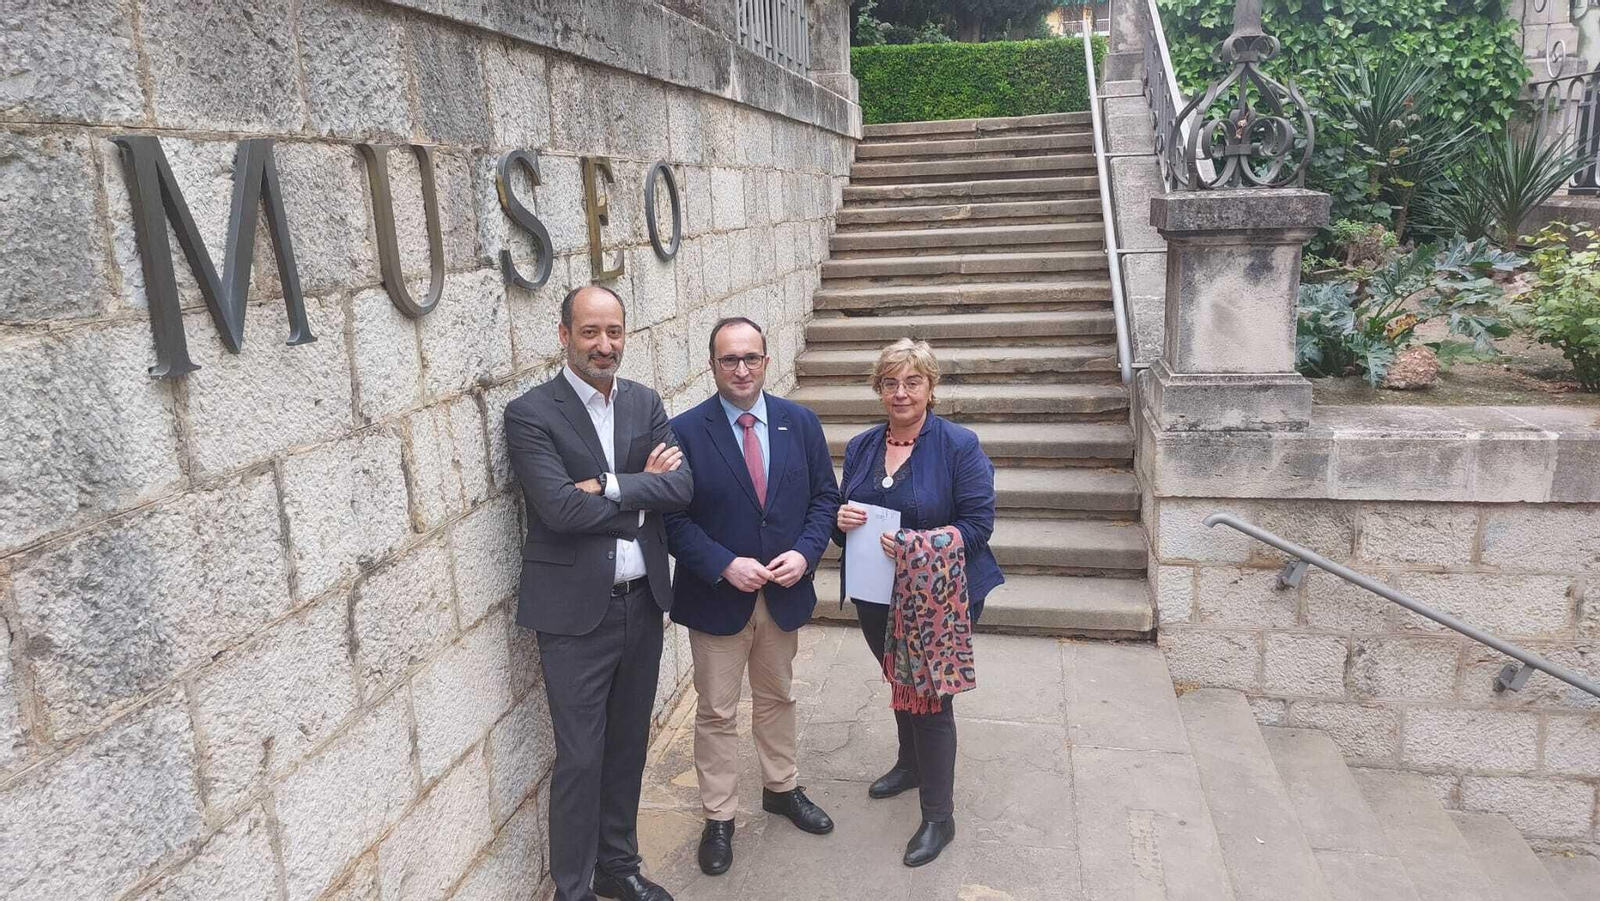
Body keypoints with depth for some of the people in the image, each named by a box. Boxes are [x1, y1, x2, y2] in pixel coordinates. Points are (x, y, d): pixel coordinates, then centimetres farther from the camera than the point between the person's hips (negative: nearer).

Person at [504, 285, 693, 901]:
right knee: (580, 759, 5)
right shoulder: (530, 414, -11)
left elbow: (681, 486, -7)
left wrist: (608, 487, -19)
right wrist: (642, 487, -12)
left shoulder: (646, 403, 6)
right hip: (577, 612, -5)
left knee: (628, 746, 18)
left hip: (642, 602, 5)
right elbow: (561, 508, -22)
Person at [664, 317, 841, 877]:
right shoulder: (685, 431, -11)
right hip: (717, 597, -3)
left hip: (785, 593, 3)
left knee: (777, 698, 22)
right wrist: (725, 566, -22)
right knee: (717, 713, 10)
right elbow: (673, 517, -12)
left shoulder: (801, 423, -2)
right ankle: (719, 817, 26)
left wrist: (804, 553, -13)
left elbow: (824, 496, 2)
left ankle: (782, 788, 43)